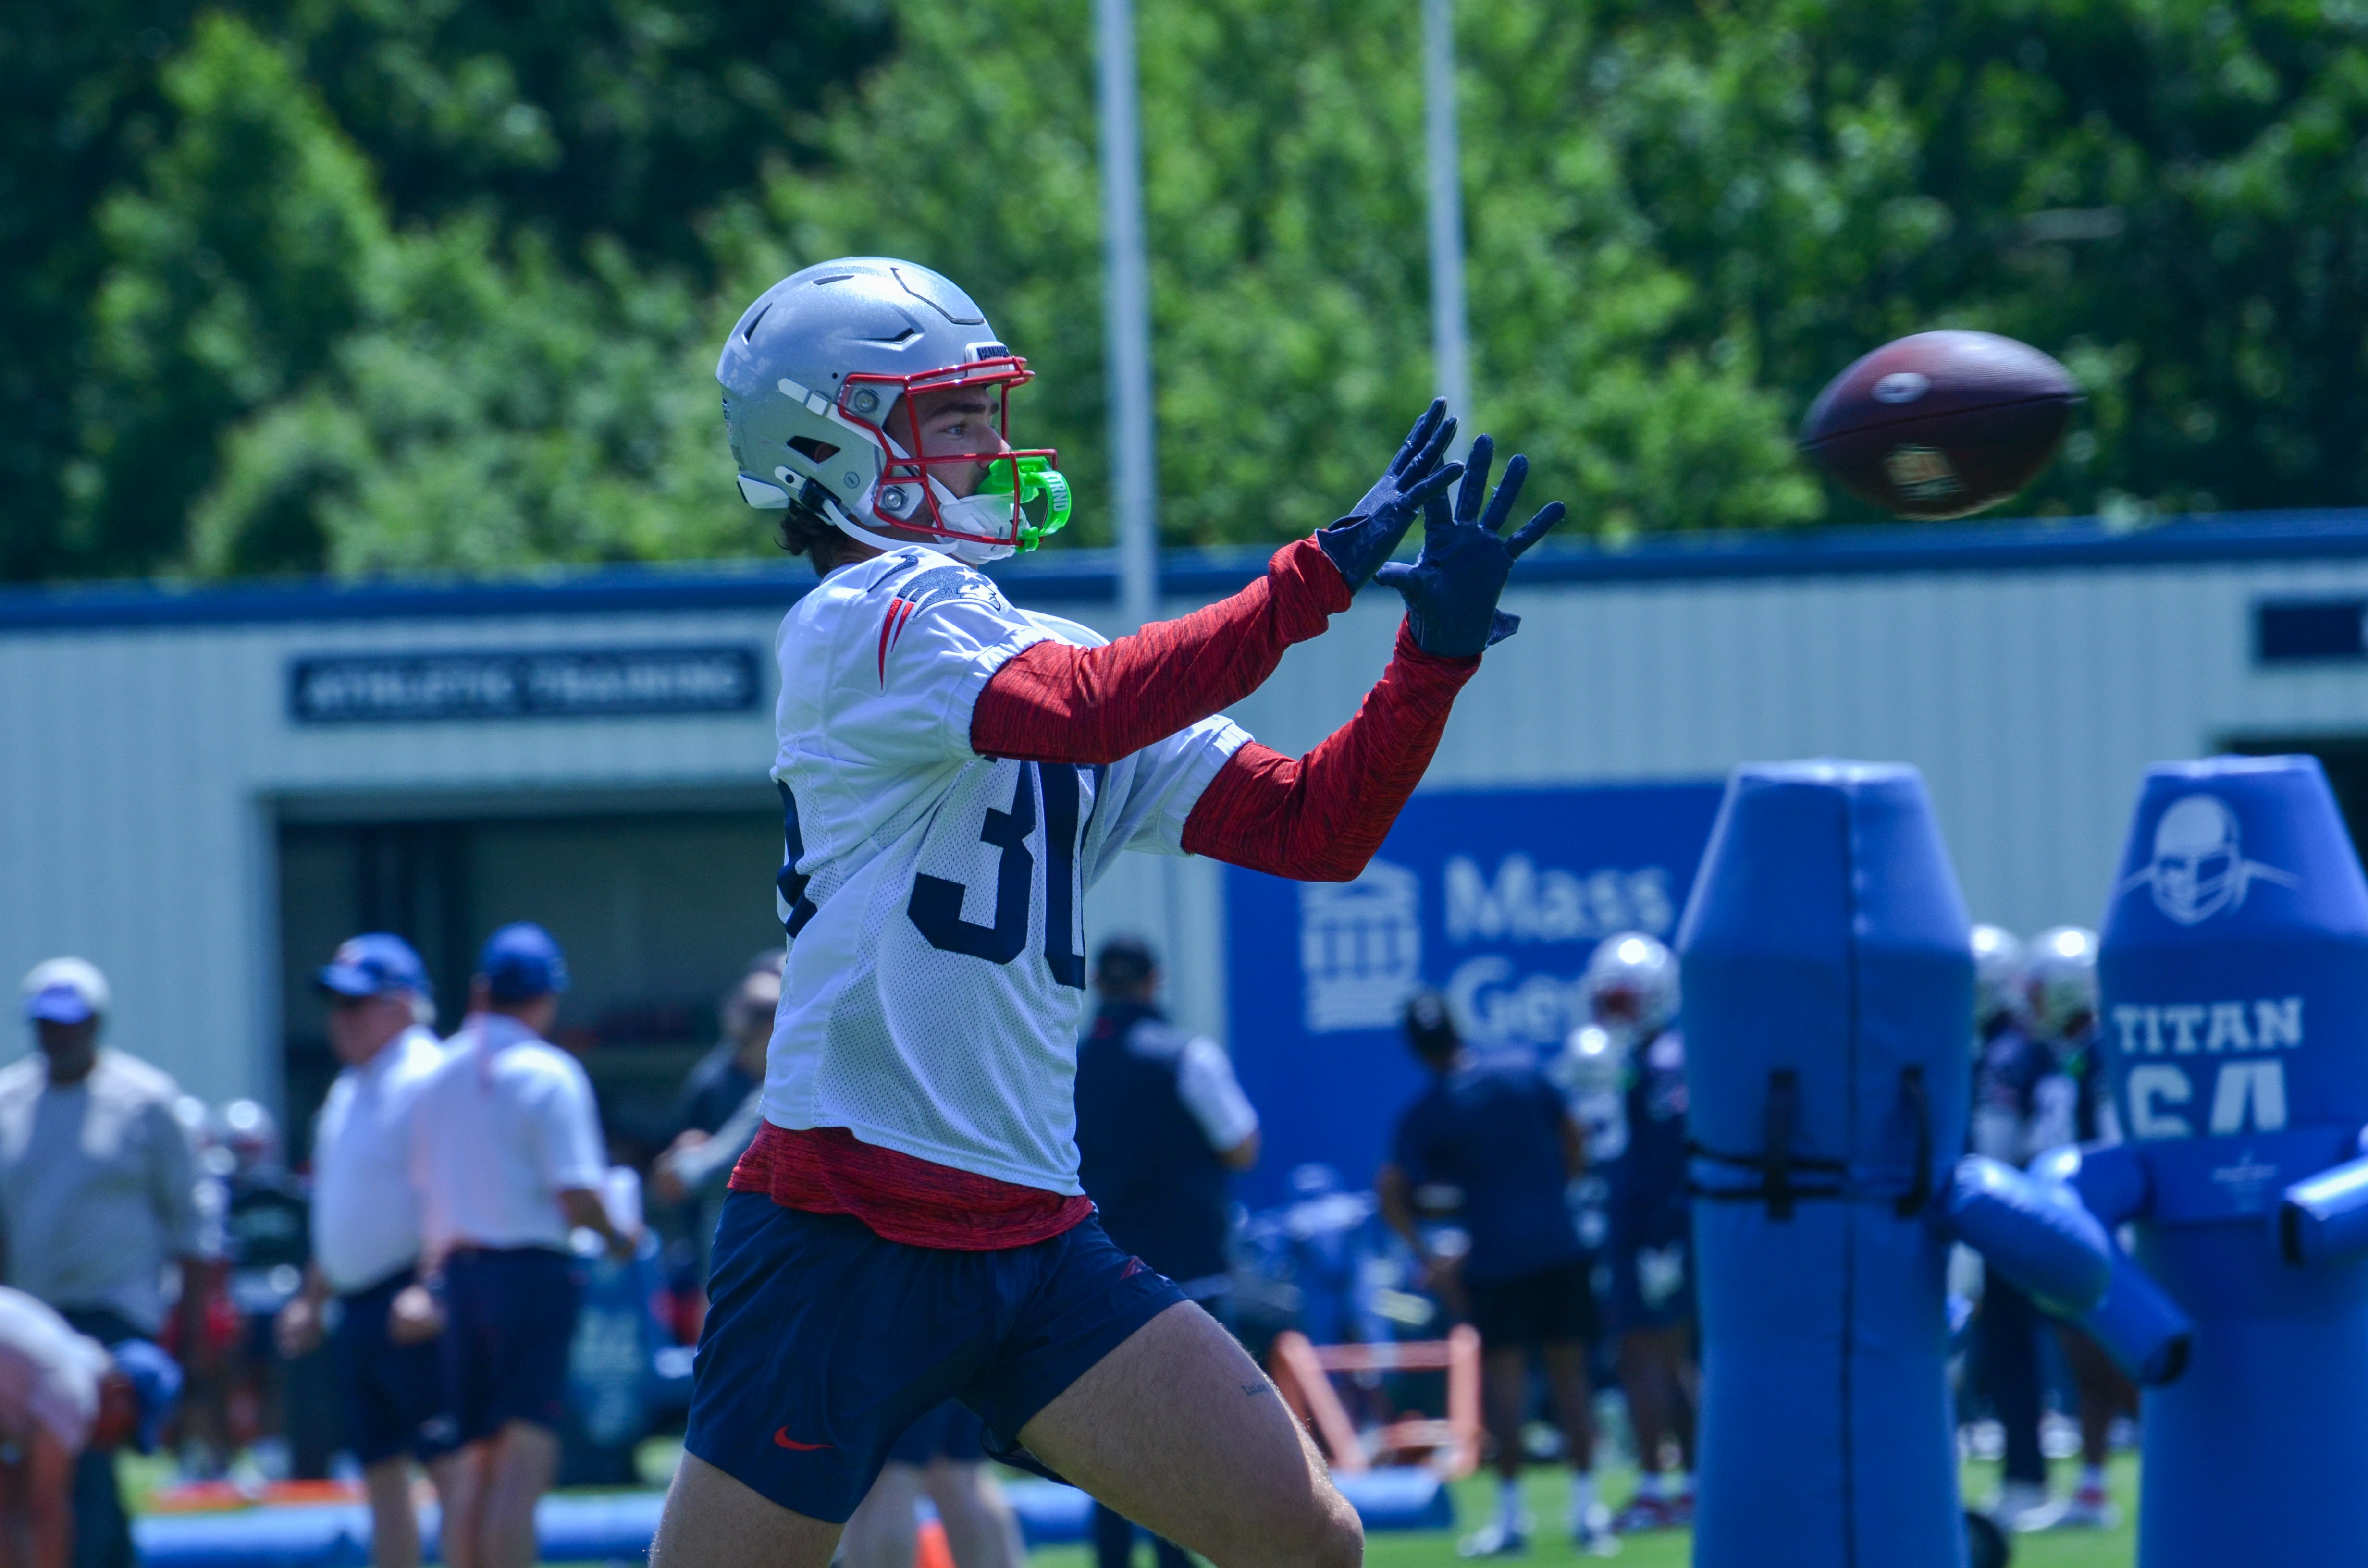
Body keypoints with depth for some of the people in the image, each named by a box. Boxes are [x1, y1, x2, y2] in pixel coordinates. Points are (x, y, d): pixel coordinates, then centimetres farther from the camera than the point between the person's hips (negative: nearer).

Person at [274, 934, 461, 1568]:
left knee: (448, 1466, -12)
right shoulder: (349, 1091, 19)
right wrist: (311, 1300, 25)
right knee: (381, 1471, 10)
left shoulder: (426, 1080, -10)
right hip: (357, 1312, 10)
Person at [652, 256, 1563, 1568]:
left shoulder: (1051, 655, 16)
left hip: (1037, 1249, 7)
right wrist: (1316, 576, -23)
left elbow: (1319, 829, 10)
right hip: (842, 1235, -7)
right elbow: (1078, 712, -26)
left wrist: (1438, 649, -4)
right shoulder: (863, 620, -7)